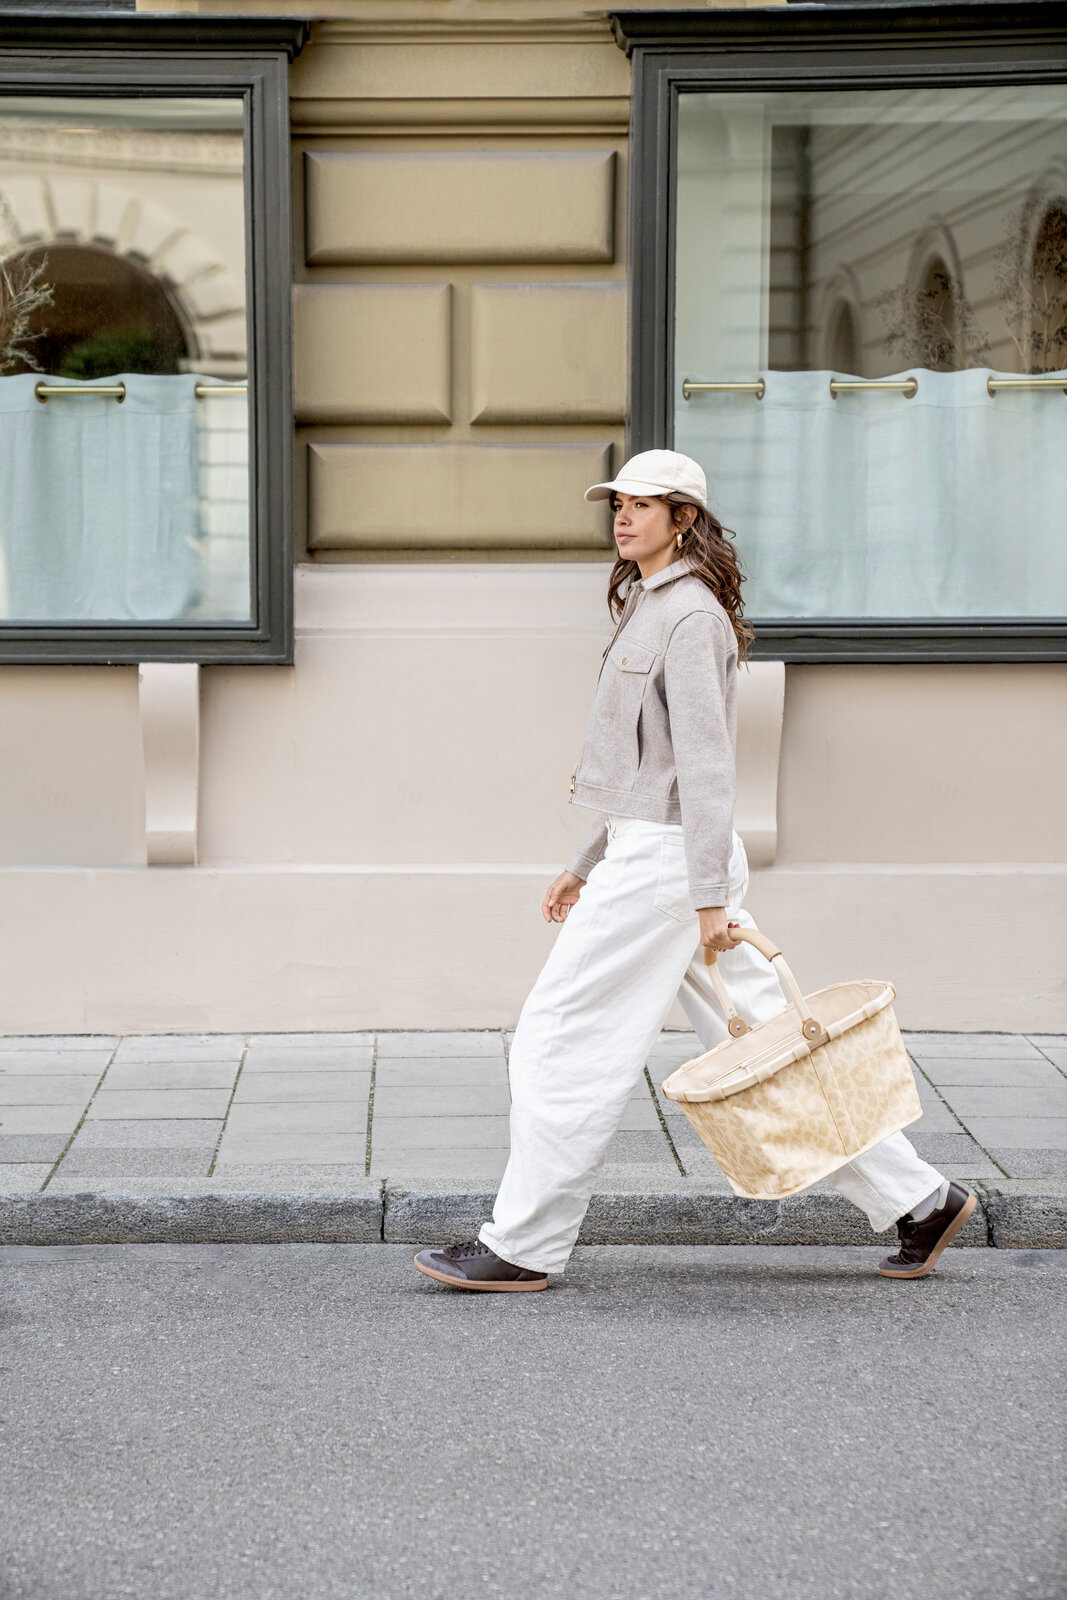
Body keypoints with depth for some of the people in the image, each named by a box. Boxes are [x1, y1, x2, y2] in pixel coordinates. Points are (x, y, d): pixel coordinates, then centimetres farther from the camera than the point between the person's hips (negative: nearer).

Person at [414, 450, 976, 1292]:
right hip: (645, 851, 10)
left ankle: (524, 1247, 5)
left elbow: (704, 763, -17)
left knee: (562, 1041, -3)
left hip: (667, 860, -10)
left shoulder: (690, 615, -12)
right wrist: (587, 866, 23)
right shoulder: (650, 608, 18)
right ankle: (918, 1198, 13)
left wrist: (710, 898, -20)